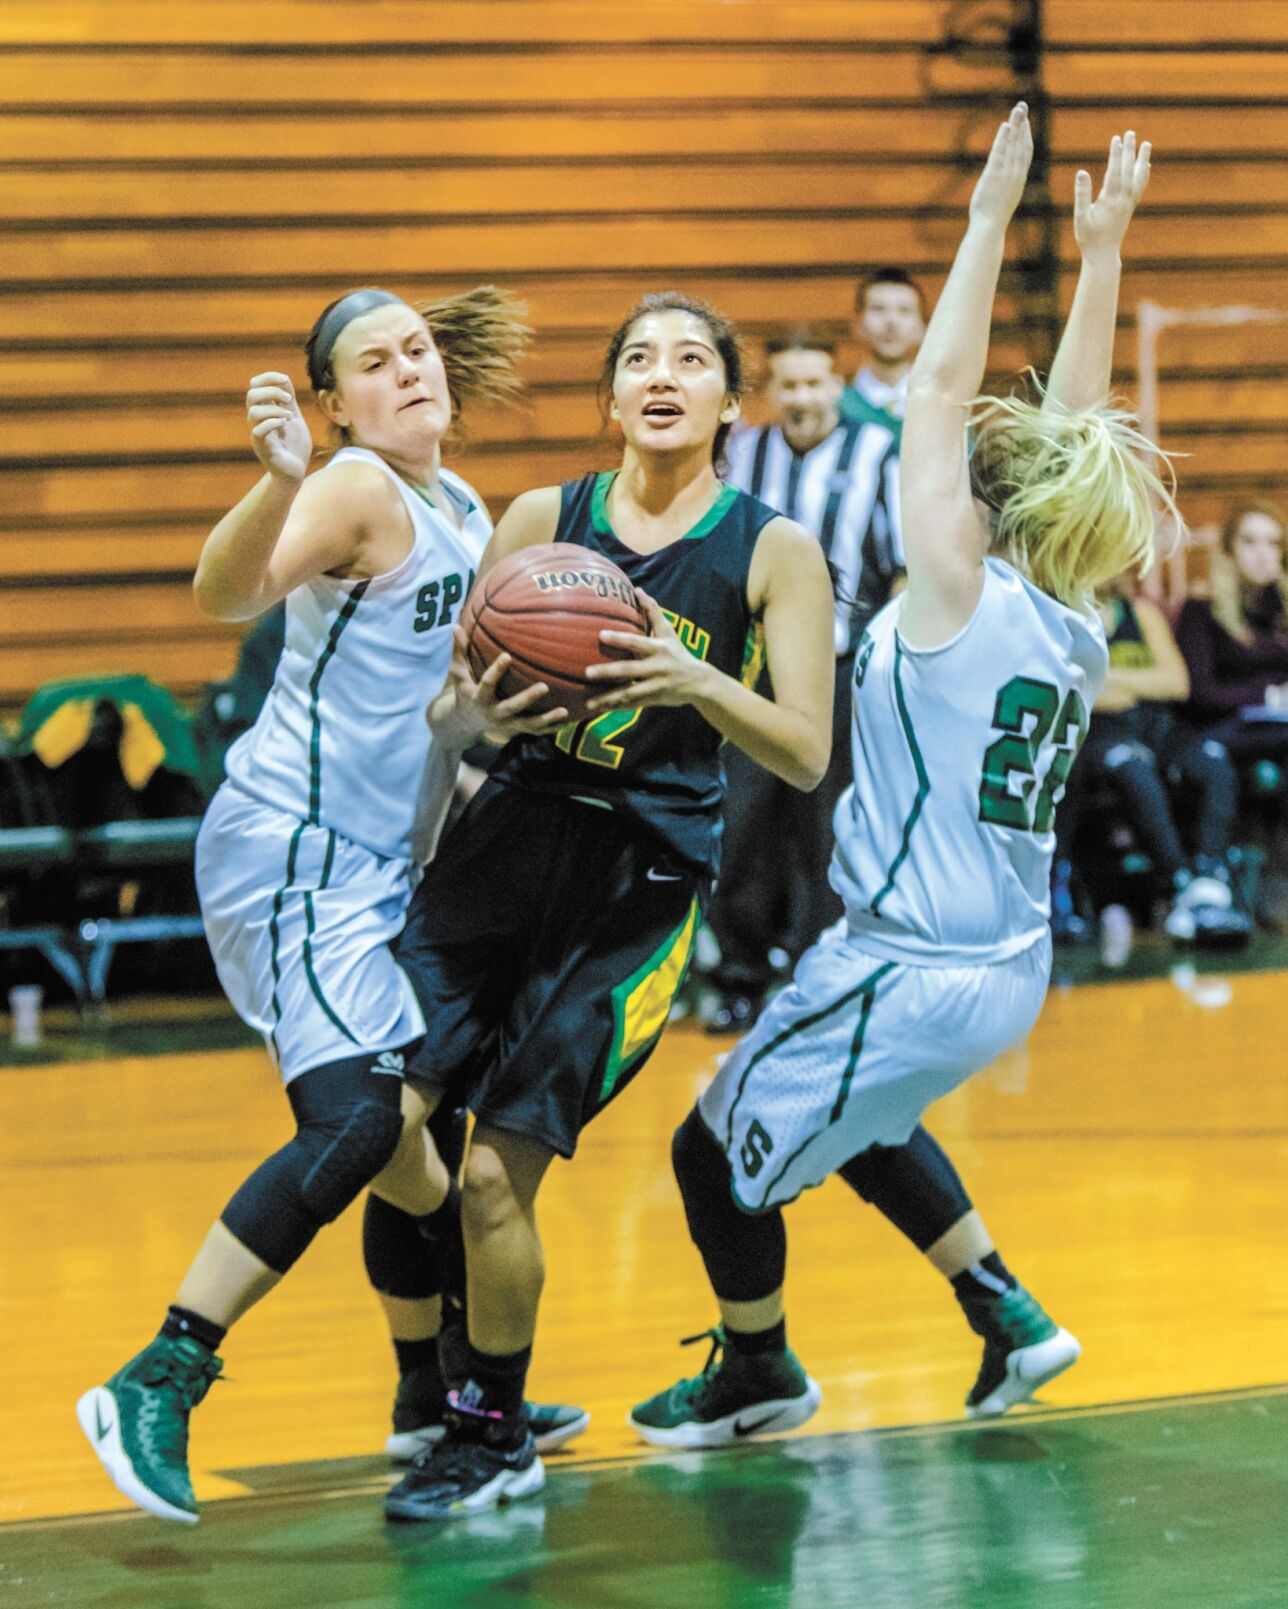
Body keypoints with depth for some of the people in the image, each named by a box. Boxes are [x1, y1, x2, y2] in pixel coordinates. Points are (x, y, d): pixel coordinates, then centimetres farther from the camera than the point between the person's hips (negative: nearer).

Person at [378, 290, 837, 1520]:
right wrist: (470, 698, -14)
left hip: (642, 876, -3)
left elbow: (806, 758, -5)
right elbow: (461, 712, 10)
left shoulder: (774, 551, -1)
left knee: (497, 1173, -7)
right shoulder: (543, 519, 7)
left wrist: (697, 684, -22)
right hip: (509, 832, 4)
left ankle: (498, 1436, 14)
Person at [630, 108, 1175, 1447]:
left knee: (718, 1148, 12)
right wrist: (1100, 251, 11)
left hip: (911, 977, -8)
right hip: (1004, 969, 8)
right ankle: (1008, 1317, 31)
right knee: (846, 1119, 33)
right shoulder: (1073, 627, 0)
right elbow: (1069, 430, 9)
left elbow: (937, 394, -15)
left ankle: (756, 1371, 30)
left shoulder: (962, 596, -18)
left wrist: (993, 216, -12)